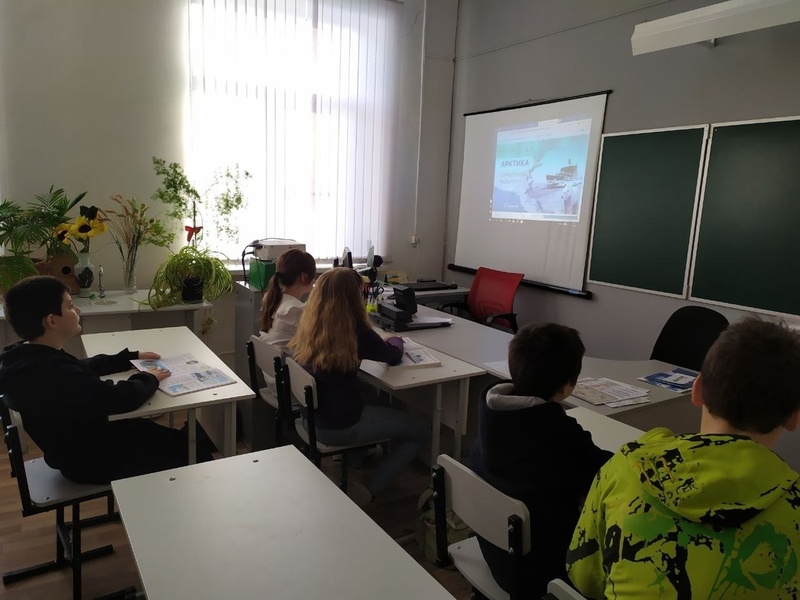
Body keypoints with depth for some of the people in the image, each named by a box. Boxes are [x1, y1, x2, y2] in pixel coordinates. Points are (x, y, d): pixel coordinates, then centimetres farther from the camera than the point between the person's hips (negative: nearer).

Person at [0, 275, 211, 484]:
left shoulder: (29, 359, -1)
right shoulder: (51, 373, -35)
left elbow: (83, 366, 17)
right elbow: (120, 398, -31)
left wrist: (132, 357, 15)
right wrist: (149, 379, -12)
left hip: (81, 444, 9)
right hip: (90, 461, -9)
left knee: (181, 438, 13)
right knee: (188, 455, 1)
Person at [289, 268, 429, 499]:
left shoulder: (308, 326, -5)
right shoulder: (354, 330, -21)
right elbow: (393, 355, -2)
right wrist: (395, 340, 19)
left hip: (312, 417, 7)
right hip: (340, 426, -7)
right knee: (421, 432, 9)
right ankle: (368, 492, 8)